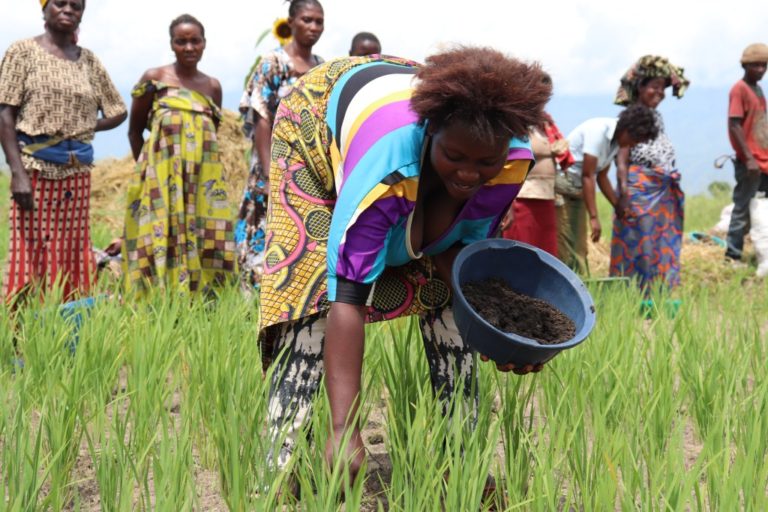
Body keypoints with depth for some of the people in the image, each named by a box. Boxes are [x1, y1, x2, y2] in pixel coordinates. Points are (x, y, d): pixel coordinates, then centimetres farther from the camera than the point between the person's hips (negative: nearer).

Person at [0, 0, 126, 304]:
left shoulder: (88, 60, 11)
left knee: (72, 254, 5)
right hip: (35, 167, -4)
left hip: (77, 172, 5)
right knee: (29, 252, -6)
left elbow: (118, 112, 20)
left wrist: (82, 128, 4)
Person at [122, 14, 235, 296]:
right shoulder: (154, 78, 0)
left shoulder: (213, 86, 10)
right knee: (162, 237, -6)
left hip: (203, 177, 4)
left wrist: (198, 163, 10)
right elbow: (135, 130, 6)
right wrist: (147, 166, 4)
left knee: (204, 238, 0)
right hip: (161, 176, -3)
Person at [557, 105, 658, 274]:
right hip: (562, 183, -9)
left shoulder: (615, 139, 5)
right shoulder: (599, 130, -21)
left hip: (577, 190, 9)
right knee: (565, 248, -12)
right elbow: (587, 176, -22)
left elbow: (601, 177, 15)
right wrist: (594, 217, -23)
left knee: (579, 248, 8)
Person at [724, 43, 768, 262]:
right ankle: (733, 255, -1)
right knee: (743, 209, -5)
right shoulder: (739, 90, -11)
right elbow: (734, 125, -17)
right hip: (749, 162, -8)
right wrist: (749, 158, -22)